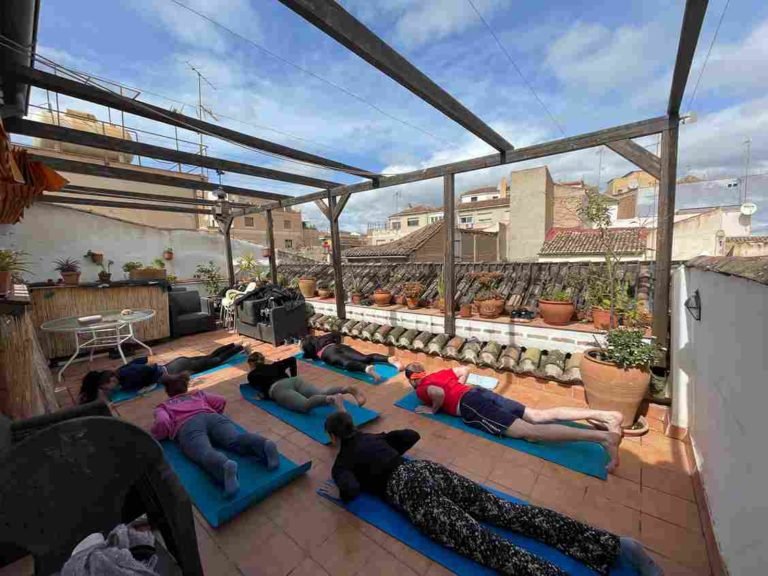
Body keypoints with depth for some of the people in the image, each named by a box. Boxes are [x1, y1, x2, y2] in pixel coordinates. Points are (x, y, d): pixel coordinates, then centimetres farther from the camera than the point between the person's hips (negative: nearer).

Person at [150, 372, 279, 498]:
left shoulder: (163, 406, 32)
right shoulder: (198, 394, 39)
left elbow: (162, 422, 8)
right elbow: (221, 400, 24)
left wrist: (156, 435, 27)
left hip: (187, 426, -2)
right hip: (211, 417, 2)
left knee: (204, 453, -30)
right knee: (236, 439, -24)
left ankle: (224, 465, -64)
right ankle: (264, 445, -54)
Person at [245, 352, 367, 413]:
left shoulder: (252, 375, 25)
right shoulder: (273, 365, 37)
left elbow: (260, 376, -1)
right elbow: (292, 359, 24)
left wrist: (264, 394, 12)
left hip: (278, 388, -5)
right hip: (294, 381, 6)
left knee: (305, 405, -31)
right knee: (322, 392, -16)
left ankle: (333, 399, -62)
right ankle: (348, 389, -44)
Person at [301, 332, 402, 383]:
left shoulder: (307, 341, 26)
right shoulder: (322, 337, 39)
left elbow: (307, 347, 6)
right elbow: (337, 334, 40)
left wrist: (311, 356, 24)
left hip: (327, 352, -5)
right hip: (341, 347, 5)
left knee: (346, 363, -33)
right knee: (364, 358, -16)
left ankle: (367, 368, -65)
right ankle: (389, 359, -38)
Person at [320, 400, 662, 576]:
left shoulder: (341, 464, 10)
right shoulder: (372, 437, 27)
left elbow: (352, 489, -11)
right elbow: (412, 435, 32)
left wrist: (339, 494, 11)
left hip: (410, 491, -6)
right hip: (428, 471, 6)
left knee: (486, 545, -20)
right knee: (509, 513, -5)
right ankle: (617, 545, -13)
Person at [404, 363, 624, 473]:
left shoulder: (421, 389, 2)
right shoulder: (439, 373, 25)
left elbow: (439, 393, -19)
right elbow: (465, 370, 29)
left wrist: (433, 409, -2)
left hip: (471, 406, -8)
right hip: (481, 392, 8)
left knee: (530, 432, -15)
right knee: (539, 415, 3)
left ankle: (604, 437, -24)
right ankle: (606, 415, -3)